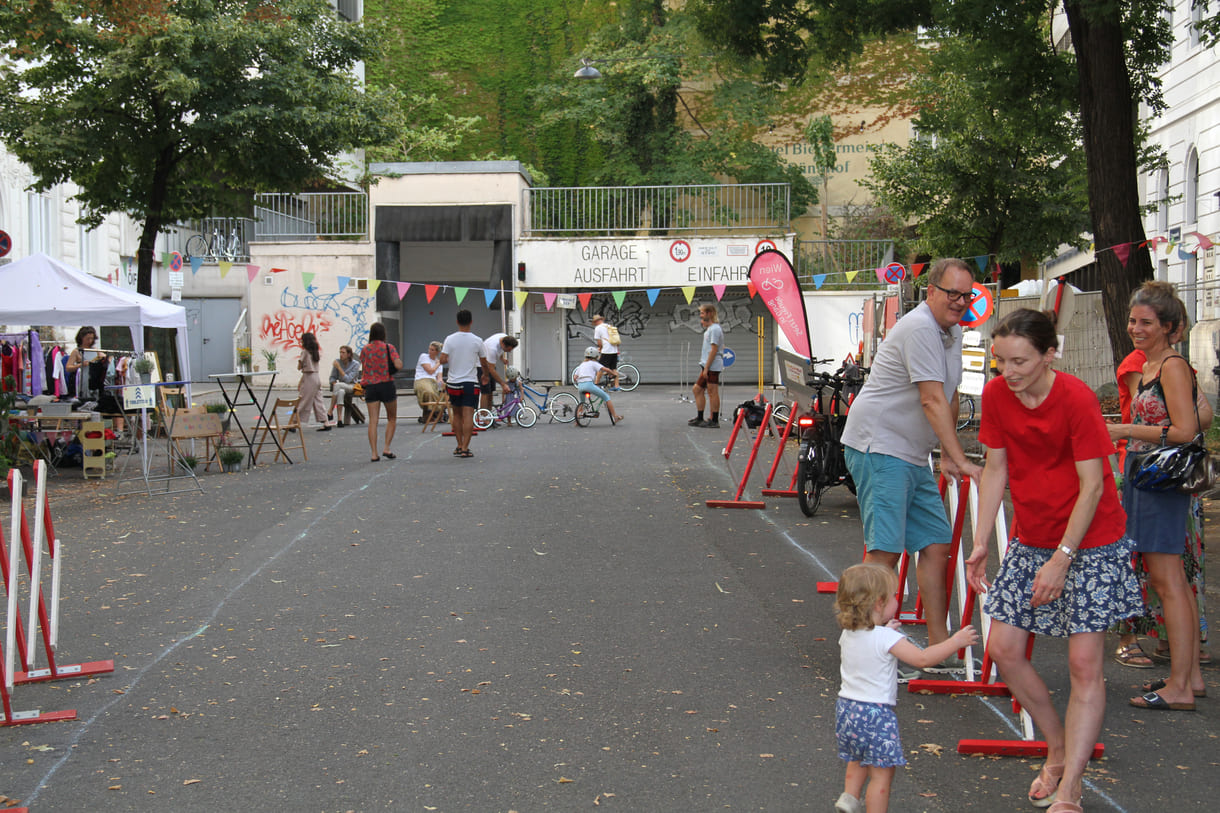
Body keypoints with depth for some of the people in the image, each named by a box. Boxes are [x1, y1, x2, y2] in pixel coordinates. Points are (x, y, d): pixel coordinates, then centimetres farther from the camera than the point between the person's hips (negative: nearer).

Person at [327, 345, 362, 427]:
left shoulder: (355, 364, -9)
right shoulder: (337, 361, 1)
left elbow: (348, 379, -18)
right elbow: (332, 377, 7)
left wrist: (339, 368, -22)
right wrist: (334, 383, -15)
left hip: (352, 387, -3)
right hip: (341, 387, 3)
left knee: (338, 385, -35)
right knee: (341, 392, -37)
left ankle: (330, 413, -31)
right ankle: (340, 419, -39)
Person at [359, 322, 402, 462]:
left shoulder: (365, 350, 2)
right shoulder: (389, 348, -6)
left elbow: (363, 370, 7)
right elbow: (398, 366, -16)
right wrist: (399, 360, 6)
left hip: (370, 386, 2)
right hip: (387, 385, -2)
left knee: (373, 420, 0)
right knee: (392, 419, 14)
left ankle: (374, 453, -6)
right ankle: (386, 448, 3)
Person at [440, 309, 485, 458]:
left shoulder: (450, 339, -5)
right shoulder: (477, 341, -4)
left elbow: (443, 360, -11)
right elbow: (484, 363, 4)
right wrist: (485, 374, 25)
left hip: (454, 383, 1)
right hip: (471, 382, -1)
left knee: (456, 414, 15)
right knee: (468, 415, -4)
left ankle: (459, 446, 18)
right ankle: (465, 448, -10)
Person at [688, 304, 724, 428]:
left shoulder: (715, 329, -14)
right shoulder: (709, 329, 17)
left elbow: (714, 350, -19)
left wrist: (706, 368, -20)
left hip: (712, 366, -11)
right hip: (707, 366, 11)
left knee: (712, 392, -7)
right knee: (697, 389, 12)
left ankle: (714, 421, -3)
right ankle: (699, 418, 16)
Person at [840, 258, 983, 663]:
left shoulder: (952, 332, 15)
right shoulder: (919, 329, -18)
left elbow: (949, 398, 23)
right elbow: (932, 401, -23)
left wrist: (947, 457, 20)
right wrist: (961, 461, -25)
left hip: (913, 456, 10)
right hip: (877, 447, -10)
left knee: (936, 545, 6)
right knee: (886, 550, -13)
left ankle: (940, 649, 11)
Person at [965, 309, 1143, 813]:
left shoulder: (1076, 399, -21)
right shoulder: (995, 395, -5)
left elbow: (1092, 486, -19)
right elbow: (995, 471, 2)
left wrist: (1062, 559, -22)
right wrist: (981, 543, -3)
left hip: (1090, 544, -6)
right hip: (1031, 540, 6)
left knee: (1084, 663, -6)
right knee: (1003, 649, 3)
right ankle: (1058, 751, 24)